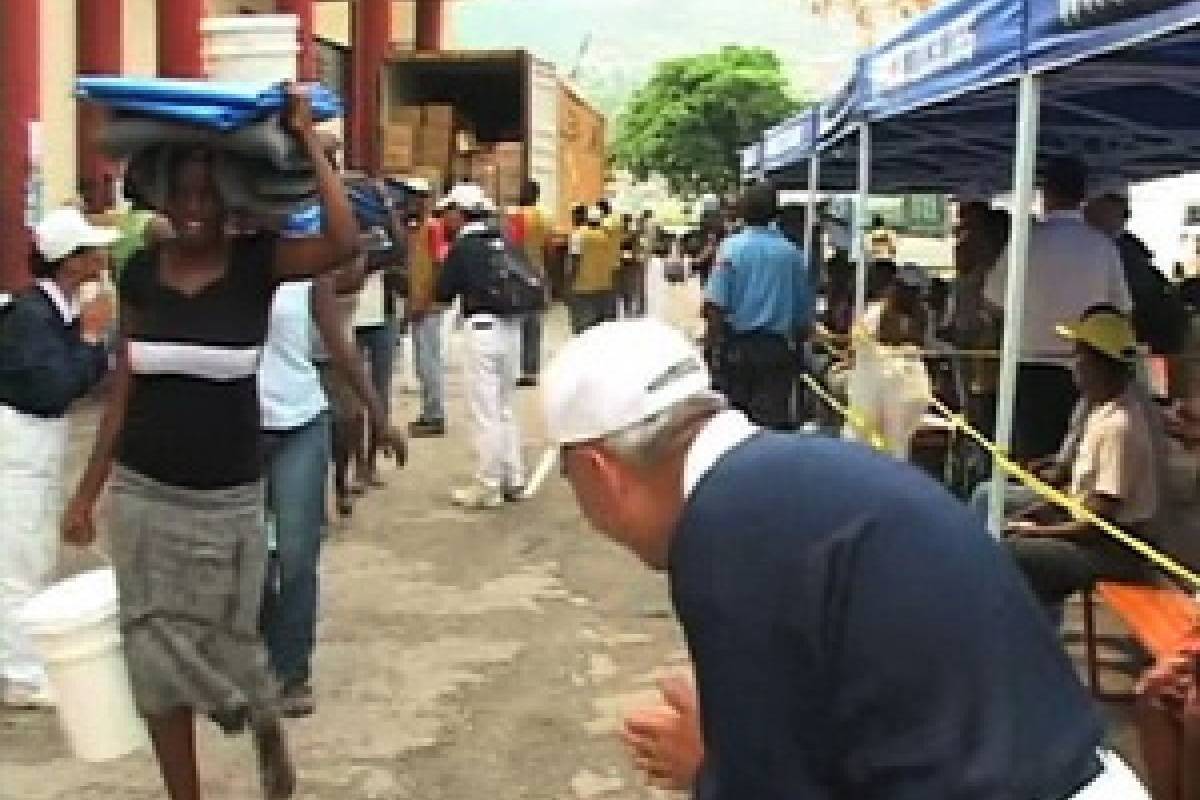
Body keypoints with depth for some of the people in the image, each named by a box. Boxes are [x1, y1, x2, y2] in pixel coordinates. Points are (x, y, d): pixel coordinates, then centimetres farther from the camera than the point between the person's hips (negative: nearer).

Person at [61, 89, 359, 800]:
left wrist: (306, 138, -24)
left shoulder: (258, 260, -8)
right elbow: (124, 389, 7)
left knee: (227, 641, 9)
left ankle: (271, 732, 42)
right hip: (142, 494, 3)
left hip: (228, 499, -3)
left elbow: (345, 243, -28)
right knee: (155, 654, 10)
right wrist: (86, 492, 8)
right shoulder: (142, 271, 1)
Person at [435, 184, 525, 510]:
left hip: (483, 327, -7)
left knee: (485, 411, -1)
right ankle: (513, 479, 22)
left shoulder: (463, 246, -8)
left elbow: (443, 293, -4)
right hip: (511, 326, 7)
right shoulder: (503, 240, 10)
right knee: (505, 406, 17)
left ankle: (488, 487, 3)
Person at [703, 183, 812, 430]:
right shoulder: (792, 253, 1)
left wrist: (713, 343, -4)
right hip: (778, 347, 1)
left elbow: (715, 303, -11)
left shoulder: (732, 248, -5)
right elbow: (805, 309, 8)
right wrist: (798, 340, 21)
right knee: (773, 417, 0)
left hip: (737, 344, -1)